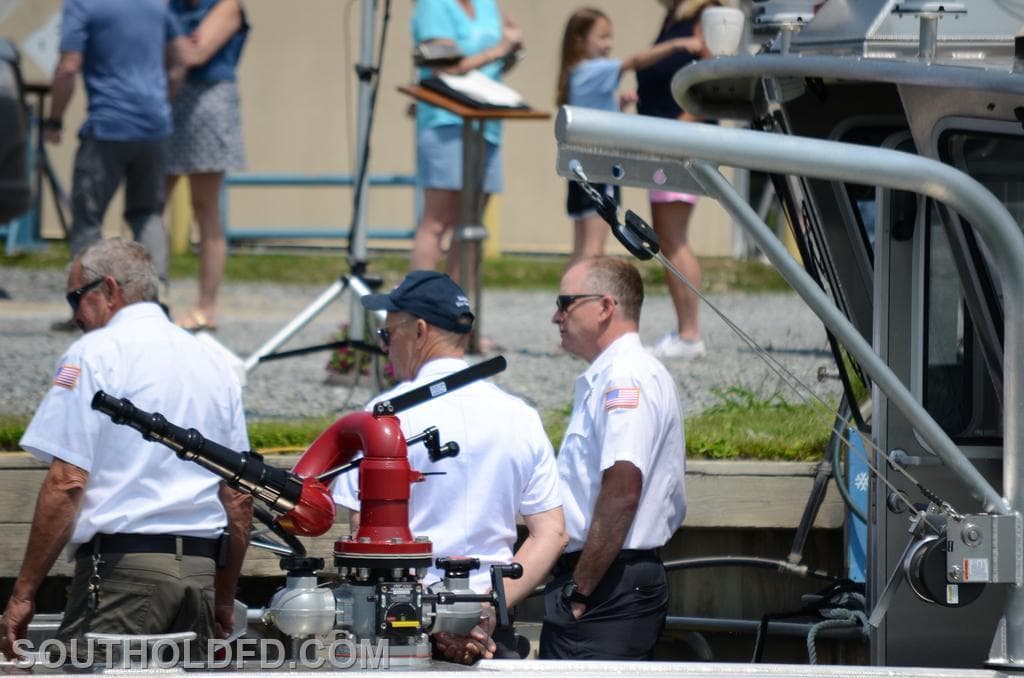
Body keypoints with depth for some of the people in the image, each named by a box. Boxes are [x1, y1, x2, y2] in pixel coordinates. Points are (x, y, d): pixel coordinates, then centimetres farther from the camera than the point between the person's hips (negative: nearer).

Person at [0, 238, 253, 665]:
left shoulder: (95, 353, -2)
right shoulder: (213, 363, 19)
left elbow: (66, 483, -10)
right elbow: (239, 500, 20)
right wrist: (224, 600, 28)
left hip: (124, 564, -7)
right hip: (200, 568, 7)